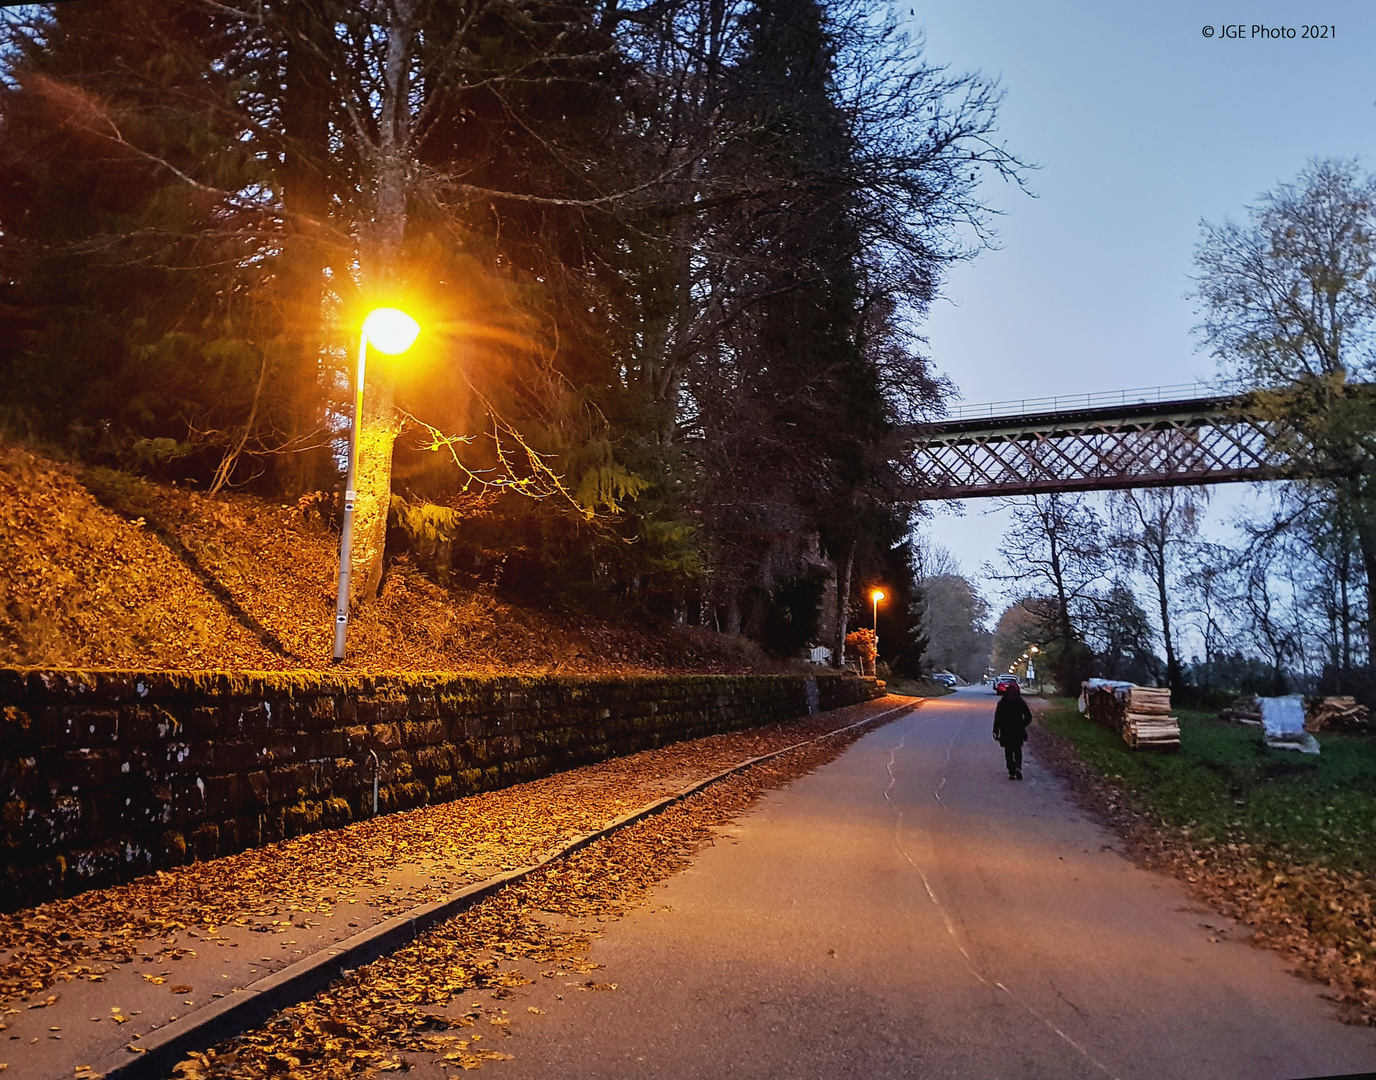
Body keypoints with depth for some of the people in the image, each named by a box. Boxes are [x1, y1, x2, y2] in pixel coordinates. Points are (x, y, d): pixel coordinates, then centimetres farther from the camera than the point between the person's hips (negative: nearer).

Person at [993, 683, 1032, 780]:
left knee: (1008, 752, 8)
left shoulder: (1001, 703, -5)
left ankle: (1012, 772, 4)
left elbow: (997, 718, -6)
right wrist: (1022, 725, 11)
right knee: (1017, 750, 16)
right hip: (1018, 732, 1)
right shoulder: (1021, 703, -2)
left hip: (1006, 732, -1)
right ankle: (1018, 767, -7)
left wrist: (996, 732, 0)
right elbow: (1028, 716, -3)